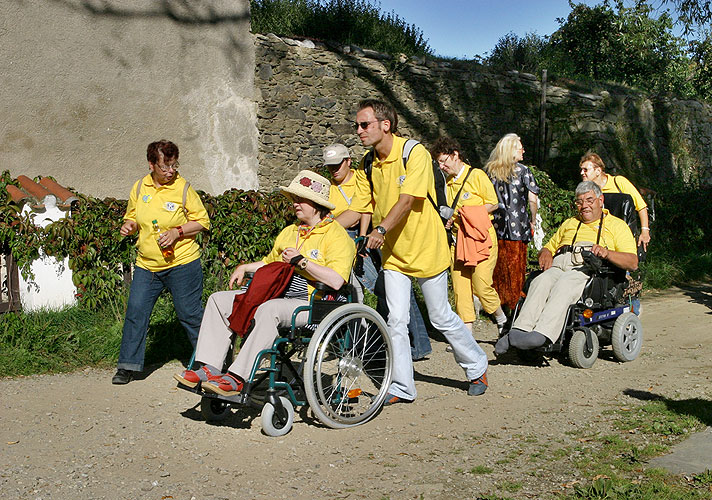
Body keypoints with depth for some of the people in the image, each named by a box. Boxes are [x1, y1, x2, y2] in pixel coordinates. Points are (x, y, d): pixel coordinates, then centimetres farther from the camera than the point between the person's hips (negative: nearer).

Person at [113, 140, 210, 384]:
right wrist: (128, 226, -1)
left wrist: (177, 232, -16)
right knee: (135, 311, 1)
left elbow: (202, 221, -3)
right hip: (147, 264, 4)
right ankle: (128, 366, 13)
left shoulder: (183, 188, -7)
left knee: (190, 314, 1)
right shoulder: (140, 188, 5)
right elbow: (132, 215, 21)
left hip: (181, 263, -4)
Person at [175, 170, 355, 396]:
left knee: (268, 309, -39)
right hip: (275, 296, 9)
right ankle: (209, 367, -13)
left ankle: (237, 377, -36)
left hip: (311, 305, -9)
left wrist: (301, 261, -14)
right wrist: (243, 268, 21)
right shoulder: (289, 232, 22)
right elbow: (270, 263, 38)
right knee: (219, 299, -4)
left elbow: (336, 281, -20)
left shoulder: (337, 235, -5)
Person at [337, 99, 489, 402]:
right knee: (396, 320, -2)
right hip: (393, 253, 5)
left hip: (426, 248, -5)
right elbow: (357, 209, 3)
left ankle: (477, 368, 29)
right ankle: (402, 387, 9)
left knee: (441, 317, 7)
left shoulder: (415, 153, -16)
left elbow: (406, 201, -27)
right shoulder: (367, 166, 2)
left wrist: (381, 229, -40)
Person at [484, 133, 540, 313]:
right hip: (517, 226, -4)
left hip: (495, 226, 4)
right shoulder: (523, 171, -5)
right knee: (516, 267, 4)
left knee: (498, 266, 11)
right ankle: (514, 304, 9)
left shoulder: (489, 171, 6)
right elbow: (533, 200, -8)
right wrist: (533, 222, 4)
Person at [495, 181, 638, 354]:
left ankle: (542, 335, -56)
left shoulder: (616, 225, 21)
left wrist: (607, 253, -13)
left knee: (564, 285, -38)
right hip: (558, 266, 4)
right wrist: (545, 254, 9)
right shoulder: (569, 224, 38)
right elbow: (549, 247, 36)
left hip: (590, 268, -4)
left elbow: (633, 262, 7)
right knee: (541, 282, -32)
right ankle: (519, 331, -49)